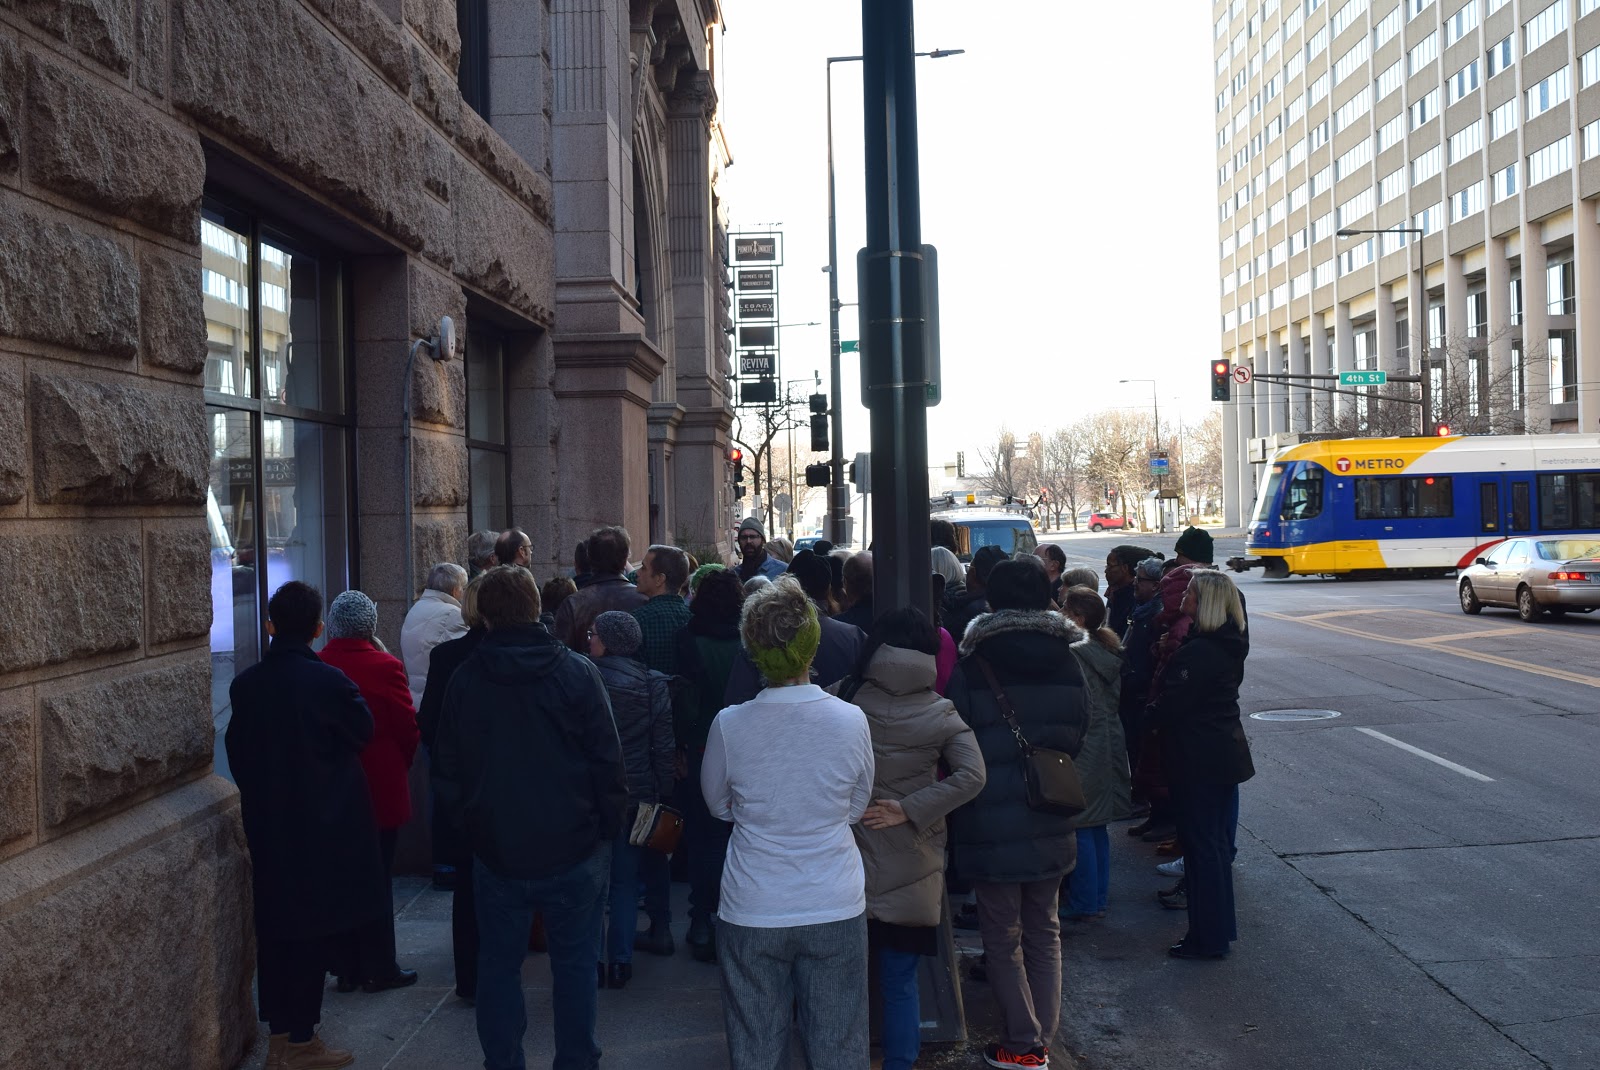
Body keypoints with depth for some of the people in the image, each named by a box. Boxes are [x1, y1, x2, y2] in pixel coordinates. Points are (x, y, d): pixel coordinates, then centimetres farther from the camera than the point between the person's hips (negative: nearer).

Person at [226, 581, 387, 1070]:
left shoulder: (245, 685, -2)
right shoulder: (327, 681, -18)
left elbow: (237, 752, 7)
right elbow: (362, 730, -3)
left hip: (267, 823, 5)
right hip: (323, 824, -5)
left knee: (274, 927, 14)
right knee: (315, 932, 4)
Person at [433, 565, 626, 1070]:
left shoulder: (464, 679, -3)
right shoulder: (577, 672, -10)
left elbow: (447, 771, 4)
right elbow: (607, 760, -8)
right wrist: (606, 830, 3)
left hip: (496, 853, 2)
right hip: (573, 851, -1)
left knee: (498, 965, 14)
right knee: (574, 963, 11)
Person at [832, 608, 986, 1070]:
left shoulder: (842, 697, -8)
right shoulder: (941, 713, -6)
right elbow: (971, 775, -16)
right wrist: (908, 809, -13)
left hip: (850, 861, 0)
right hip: (911, 871, 0)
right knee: (901, 981, 13)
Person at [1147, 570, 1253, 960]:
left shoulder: (1198, 652, -22)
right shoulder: (1229, 646, 8)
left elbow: (1169, 707, -20)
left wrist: (1151, 711, 0)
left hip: (1201, 759, -10)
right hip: (1225, 752, 10)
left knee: (1202, 843, -1)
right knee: (1215, 840, 18)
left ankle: (1209, 938, 7)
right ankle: (1220, 927, 29)